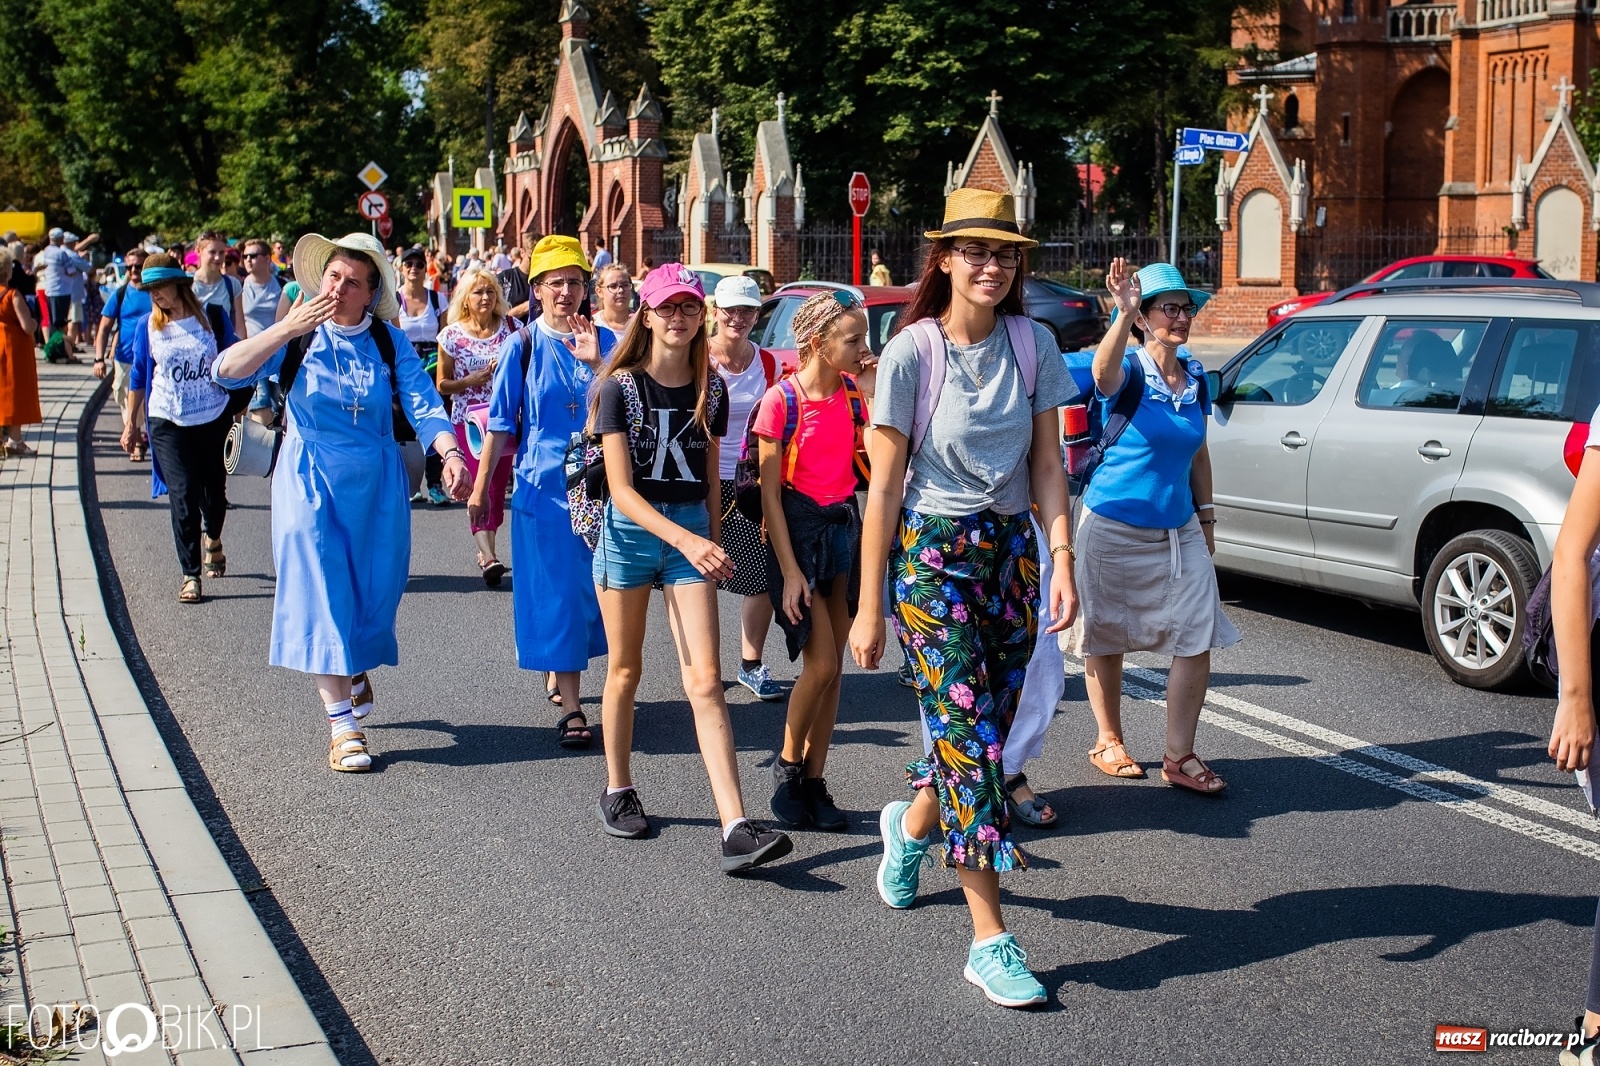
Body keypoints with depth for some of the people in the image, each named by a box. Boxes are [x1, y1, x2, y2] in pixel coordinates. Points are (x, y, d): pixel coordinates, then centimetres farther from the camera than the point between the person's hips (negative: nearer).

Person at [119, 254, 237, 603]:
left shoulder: (212, 317, -5)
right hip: (169, 422, 0)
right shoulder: (147, 326, -1)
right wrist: (131, 423, 9)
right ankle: (190, 575, -2)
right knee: (183, 495, -9)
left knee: (215, 490, 14)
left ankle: (213, 539, 46)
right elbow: (138, 375, 8)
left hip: (214, 418, 1)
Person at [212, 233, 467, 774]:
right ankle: (342, 724, -2)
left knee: (375, 589, 11)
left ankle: (357, 669, 43)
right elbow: (227, 371, -15)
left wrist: (449, 451, -29)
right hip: (310, 481, -2)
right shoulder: (297, 335, -3)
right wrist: (287, 329, -22)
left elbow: (423, 403, -11)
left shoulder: (389, 342, 0)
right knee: (322, 594, -6)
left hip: (378, 482, 2)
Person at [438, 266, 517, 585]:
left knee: (498, 485, 4)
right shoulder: (452, 335, 1)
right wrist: (470, 381, -12)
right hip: (467, 419, -2)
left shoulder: (509, 328, 4)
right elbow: (442, 385, 5)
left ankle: (486, 550, 20)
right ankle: (488, 555, -20)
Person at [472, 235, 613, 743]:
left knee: (587, 587, 10)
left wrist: (596, 363, -17)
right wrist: (480, 487, 3)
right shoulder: (523, 345, -1)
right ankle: (570, 706, -3)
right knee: (555, 591, -4)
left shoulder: (602, 341, 4)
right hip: (542, 486, -2)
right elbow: (500, 424, 2)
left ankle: (558, 677, 33)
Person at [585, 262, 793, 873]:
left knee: (705, 679, -7)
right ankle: (617, 791, 33)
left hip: (691, 531, 2)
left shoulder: (711, 389, 4)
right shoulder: (621, 386, -8)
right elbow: (621, 488, -15)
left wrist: (711, 543, 17)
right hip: (630, 531, -2)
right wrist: (685, 540, -26)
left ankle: (736, 830, -14)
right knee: (625, 670, 12)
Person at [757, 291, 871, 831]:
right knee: (821, 664, -8)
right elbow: (770, 493, -11)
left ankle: (813, 781, 16)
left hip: (844, 526, 5)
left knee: (833, 667, 7)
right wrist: (790, 571, -14)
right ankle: (787, 768, 13)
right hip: (797, 529, -5)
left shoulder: (854, 392, 3)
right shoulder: (781, 400, -12)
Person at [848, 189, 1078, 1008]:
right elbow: (884, 487, -8)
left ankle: (911, 824, 43)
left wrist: (1062, 557, -10)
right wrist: (870, 608, -7)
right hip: (932, 552, -4)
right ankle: (990, 941, -4)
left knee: (982, 732, 10)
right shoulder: (911, 352, -9)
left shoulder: (1032, 344, 2)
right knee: (970, 737, -9)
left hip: (1012, 548, 5)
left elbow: (1047, 463, 4)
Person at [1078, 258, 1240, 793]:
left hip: (1178, 530, 5)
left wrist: (1206, 516, 16)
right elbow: (1105, 373, -37)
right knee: (1105, 641, 8)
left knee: (1197, 640, -4)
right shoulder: (1130, 371, -11)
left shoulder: (1196, 380, 6)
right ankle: (1108, 741, 26)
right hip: (1114, 528, -5)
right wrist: (1124, 314, -52)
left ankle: (1179, 757, 5)